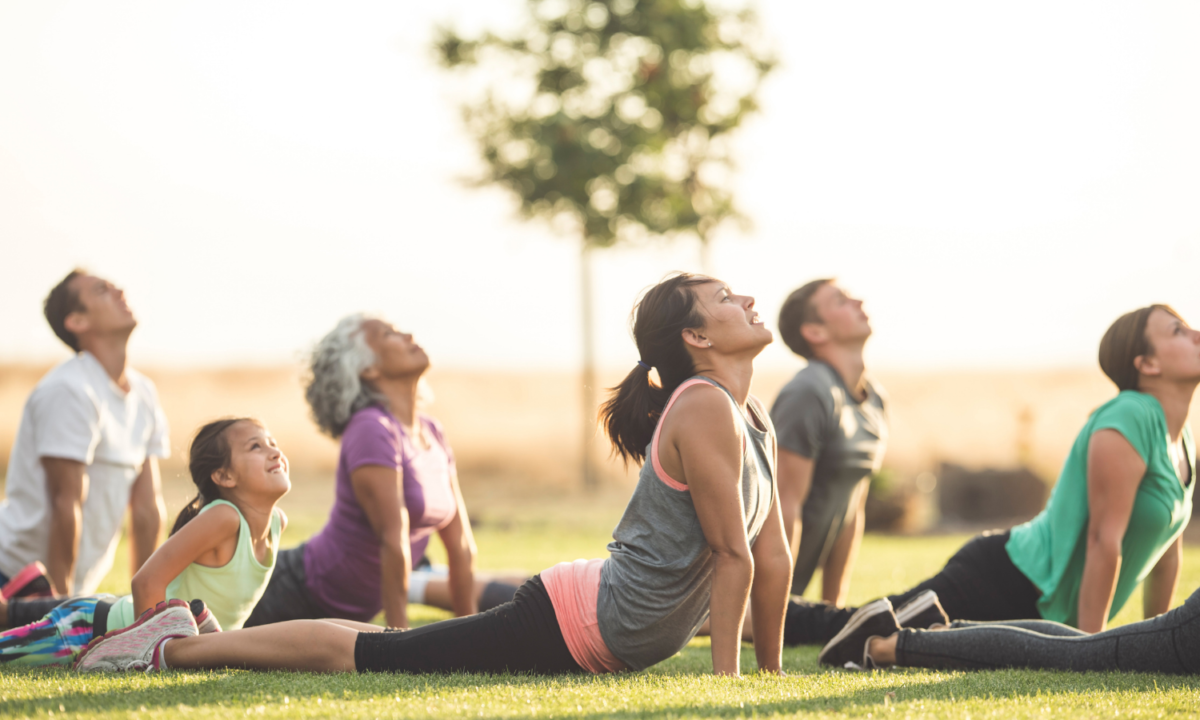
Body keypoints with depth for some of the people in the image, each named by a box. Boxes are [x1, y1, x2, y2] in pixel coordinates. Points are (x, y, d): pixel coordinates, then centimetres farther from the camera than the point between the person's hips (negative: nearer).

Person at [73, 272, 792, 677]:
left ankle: (200, 639, 28)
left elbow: (773, 553, 13)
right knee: (371, 653, -3)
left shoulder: (752, 417, 10)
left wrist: (771, 674, 13)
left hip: (609, 638, 9)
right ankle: (176, 646, 6)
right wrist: (726, 679, -18)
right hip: (575, 625, -9)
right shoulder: (705, 410, -20)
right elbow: (734, 556, -19)